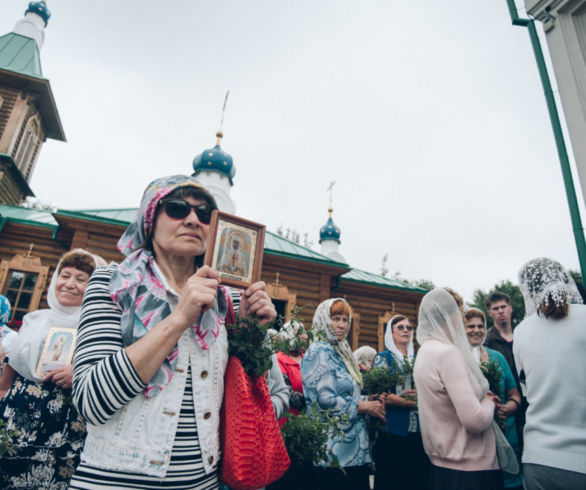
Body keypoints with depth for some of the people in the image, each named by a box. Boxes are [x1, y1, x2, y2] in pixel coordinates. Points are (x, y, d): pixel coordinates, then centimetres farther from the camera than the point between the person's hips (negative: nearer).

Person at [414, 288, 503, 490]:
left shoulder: (424, 353, 6)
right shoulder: (448, 352, -22)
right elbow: (476, 420, -25)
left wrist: (483, 396, 6)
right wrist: (489, 402, -6)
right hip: (470, 468, -8)